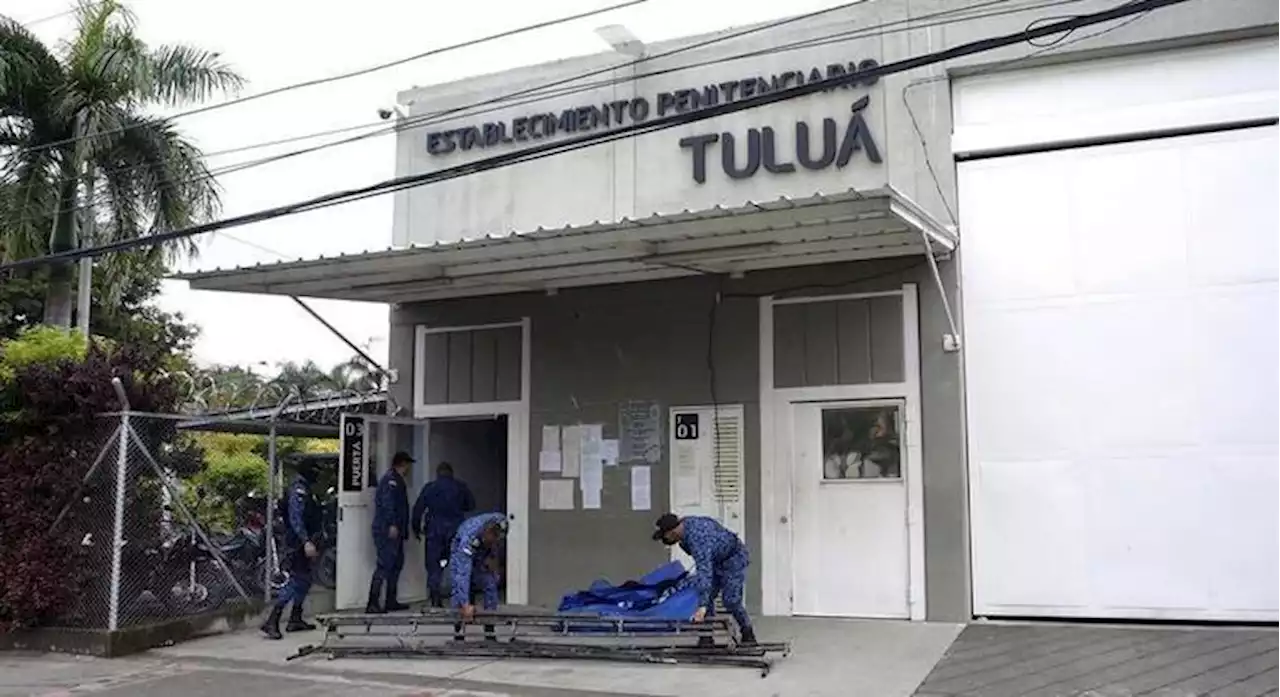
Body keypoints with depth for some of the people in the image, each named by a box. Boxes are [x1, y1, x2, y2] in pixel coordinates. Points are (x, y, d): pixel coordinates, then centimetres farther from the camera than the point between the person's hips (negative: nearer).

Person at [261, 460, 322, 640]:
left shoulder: (305, 490, 17)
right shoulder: (299, 490, -16)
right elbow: (295, 519, -25)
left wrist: (312, 542, 28)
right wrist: (306, 542, -31)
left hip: (302, 544, 11)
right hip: (298, 544, -11)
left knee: (304, 581, 16)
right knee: (296, 582, -13)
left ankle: (295, 619, 23)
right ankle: (272, 622, -13)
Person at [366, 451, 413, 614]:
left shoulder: (396, 480, 22)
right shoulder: (391, 479, -10)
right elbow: (387, 503, -21)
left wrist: (403, 528, 23)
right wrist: (392, 524, -27)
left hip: (394, 530, 11)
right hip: (387, 531, -11)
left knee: (396, 564, 15)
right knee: (385, 565, -12)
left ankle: (391, 601, 20)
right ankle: (372, 604, -13)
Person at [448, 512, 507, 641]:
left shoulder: (500, 523, -32)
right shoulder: (470, 537, -46)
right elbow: (463, 573, -49)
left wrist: (493, 557, -11)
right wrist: (466, 605, -53)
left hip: (484, 554, 4)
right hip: (462, 552, -4)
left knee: (490, 585, -6)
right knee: (458, 587, -16)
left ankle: (490, 633, 0)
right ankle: (458, 633, -8)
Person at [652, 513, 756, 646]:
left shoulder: (697, 537, -39)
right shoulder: (685, 524, -11)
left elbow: (704, 570, -46)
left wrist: (702, 606, -49)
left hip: (733, 559, -9)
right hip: (715, 560, 9)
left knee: (731, 600, -13)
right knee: (707, 596, -3)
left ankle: (748, 635, 7)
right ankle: (707, 636, 2)